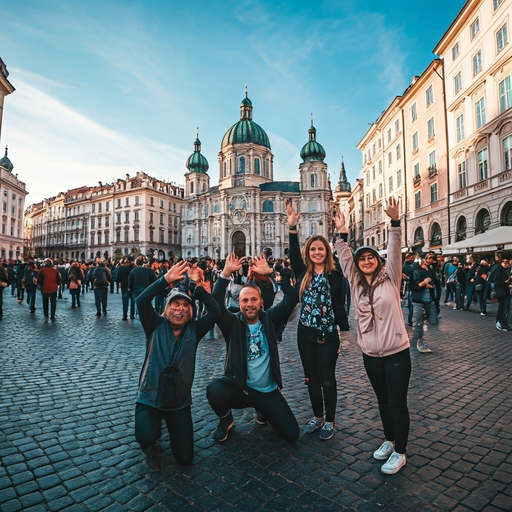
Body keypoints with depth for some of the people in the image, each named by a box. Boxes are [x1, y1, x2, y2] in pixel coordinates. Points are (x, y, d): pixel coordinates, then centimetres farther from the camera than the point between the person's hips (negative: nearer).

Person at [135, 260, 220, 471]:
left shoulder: (194, 329, -4)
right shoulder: (156, 326, -7)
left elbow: (215, 311, -18)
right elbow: (141, 301, -23)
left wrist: (197, 287, -21)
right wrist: (166, 279, -31)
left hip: (180, 402, 2)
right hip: (149, 398, -1)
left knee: (185, 458, 7)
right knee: (146, 436, -30)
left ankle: (173, 427, 40)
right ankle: (150, 447, 11)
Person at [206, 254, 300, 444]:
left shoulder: (270, 318, -3)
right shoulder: (233, 323, -8)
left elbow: (292, 297, -13)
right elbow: (215, 305, -25)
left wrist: (270, 272, -20)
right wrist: (226, 274, -31)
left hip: (268, 390, 2)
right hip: (240, 387, -1)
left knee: (291, 434, -2)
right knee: (214, 389, -33)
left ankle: (261, 410, 29)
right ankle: (226, 420, 4)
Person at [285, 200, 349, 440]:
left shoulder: (334, 275, -4)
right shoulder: (303, 273, 2)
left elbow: (338, 305, -3)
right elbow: (293, 253, -12)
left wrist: (344, 333, -6)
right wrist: (292, 226, -20)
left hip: (328, 334, -3)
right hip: (305, 332, 3)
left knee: (327, 379, 7)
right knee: (311, 378, 15)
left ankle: (329, 421, 26)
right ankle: (317, 417, 33)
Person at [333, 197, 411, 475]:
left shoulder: (390, 279, -4)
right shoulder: (356, 283, 3)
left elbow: (394, 251, -14)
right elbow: (344, 258, -2)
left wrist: (394, 222, -24)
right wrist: (342, 234, -10)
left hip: (396, 352, -4)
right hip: (370, 354, 4)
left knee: (397, 403, 5)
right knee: (383, 400, 20)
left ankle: (399, 452, 23)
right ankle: (389, 440, 39)